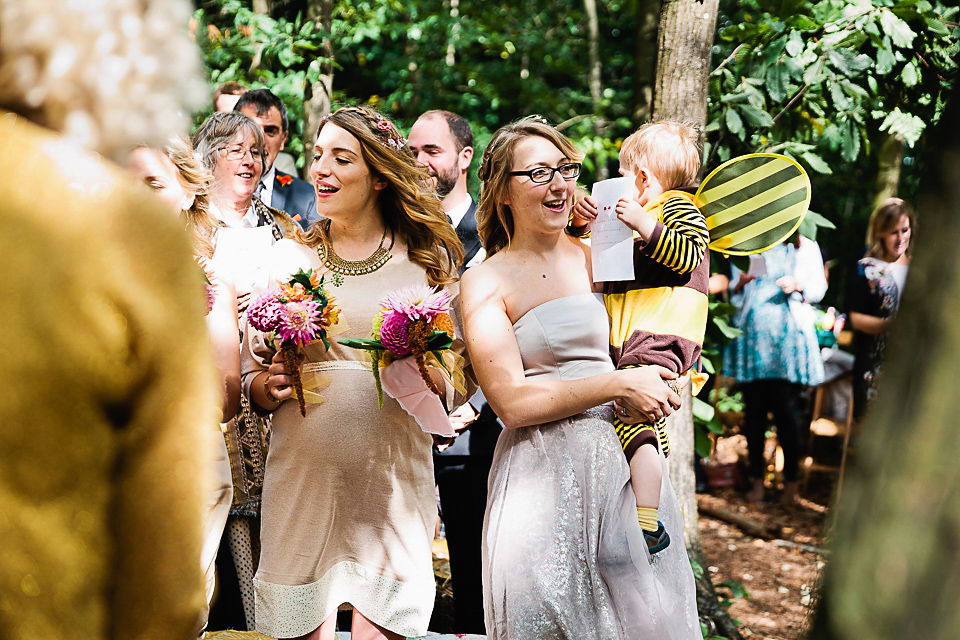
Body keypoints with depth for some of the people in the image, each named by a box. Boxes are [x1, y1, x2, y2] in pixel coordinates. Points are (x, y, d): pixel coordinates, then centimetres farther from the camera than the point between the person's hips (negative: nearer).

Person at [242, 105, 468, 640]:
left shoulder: (429, 259, 6)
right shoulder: (288, 257, 9)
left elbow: (460, 387, 6)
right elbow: (252, 387, 10)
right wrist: (272, 385, -11)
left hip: (393, 480, -1)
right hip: (302, 474, 1)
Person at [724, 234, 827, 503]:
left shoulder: (806, 248, 12)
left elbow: (819, 288, 9)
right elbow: (733, 293, 17)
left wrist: (797, 286, -11)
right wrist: (740, 283, -6)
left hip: (788, 334, -2)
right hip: (752, 332, 2)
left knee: (786, 409, -6)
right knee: (754, 408, 1)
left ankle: (790, 481, 4)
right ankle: (756, 479, 9)